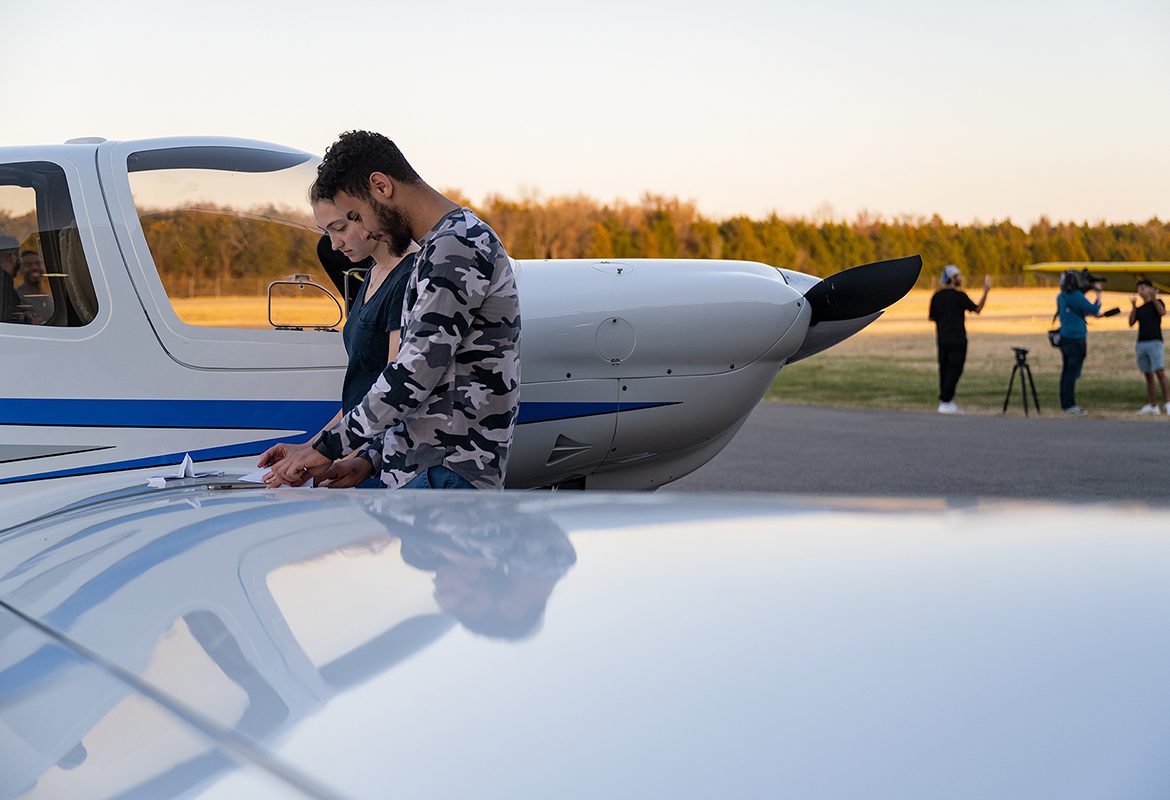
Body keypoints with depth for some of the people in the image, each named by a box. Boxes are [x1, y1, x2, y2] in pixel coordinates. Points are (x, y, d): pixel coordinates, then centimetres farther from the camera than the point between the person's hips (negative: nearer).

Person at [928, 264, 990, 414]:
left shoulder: (937, 296, 7)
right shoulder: (959, 295, -10)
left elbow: (932, 318, 11)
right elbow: (977, 309, -6)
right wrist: (986, 292, -4)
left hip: (942, 339, 6)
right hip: (957, 339, -6)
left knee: (944, 369, 10)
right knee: (954, 370, -3)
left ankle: (945, 401, 12)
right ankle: (945, 403, -7)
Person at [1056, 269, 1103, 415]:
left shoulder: (1061, 296, 11)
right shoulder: (1077, 296, -14)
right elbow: (1094, 310, -10)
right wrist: (1099, 293, 1)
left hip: (1065, 337, 8)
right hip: (1076, 339, -8)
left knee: (1066, 371, 11)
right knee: (1072, 373, -6)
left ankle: (1065, 403, 15)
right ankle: (1069, 405, -5)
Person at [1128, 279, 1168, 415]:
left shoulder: (1157, 302, 8)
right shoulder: (1139, 309, 20)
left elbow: (1162, 312, -13)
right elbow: (1131, 323, 7)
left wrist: (1154, 298, -19)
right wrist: (1133, 306, -1)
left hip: (1155, 342, -5)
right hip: (1141, 344, 5)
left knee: (1160, 372, -17)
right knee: (1148, 375, 4)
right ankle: (1152, 405, 4)